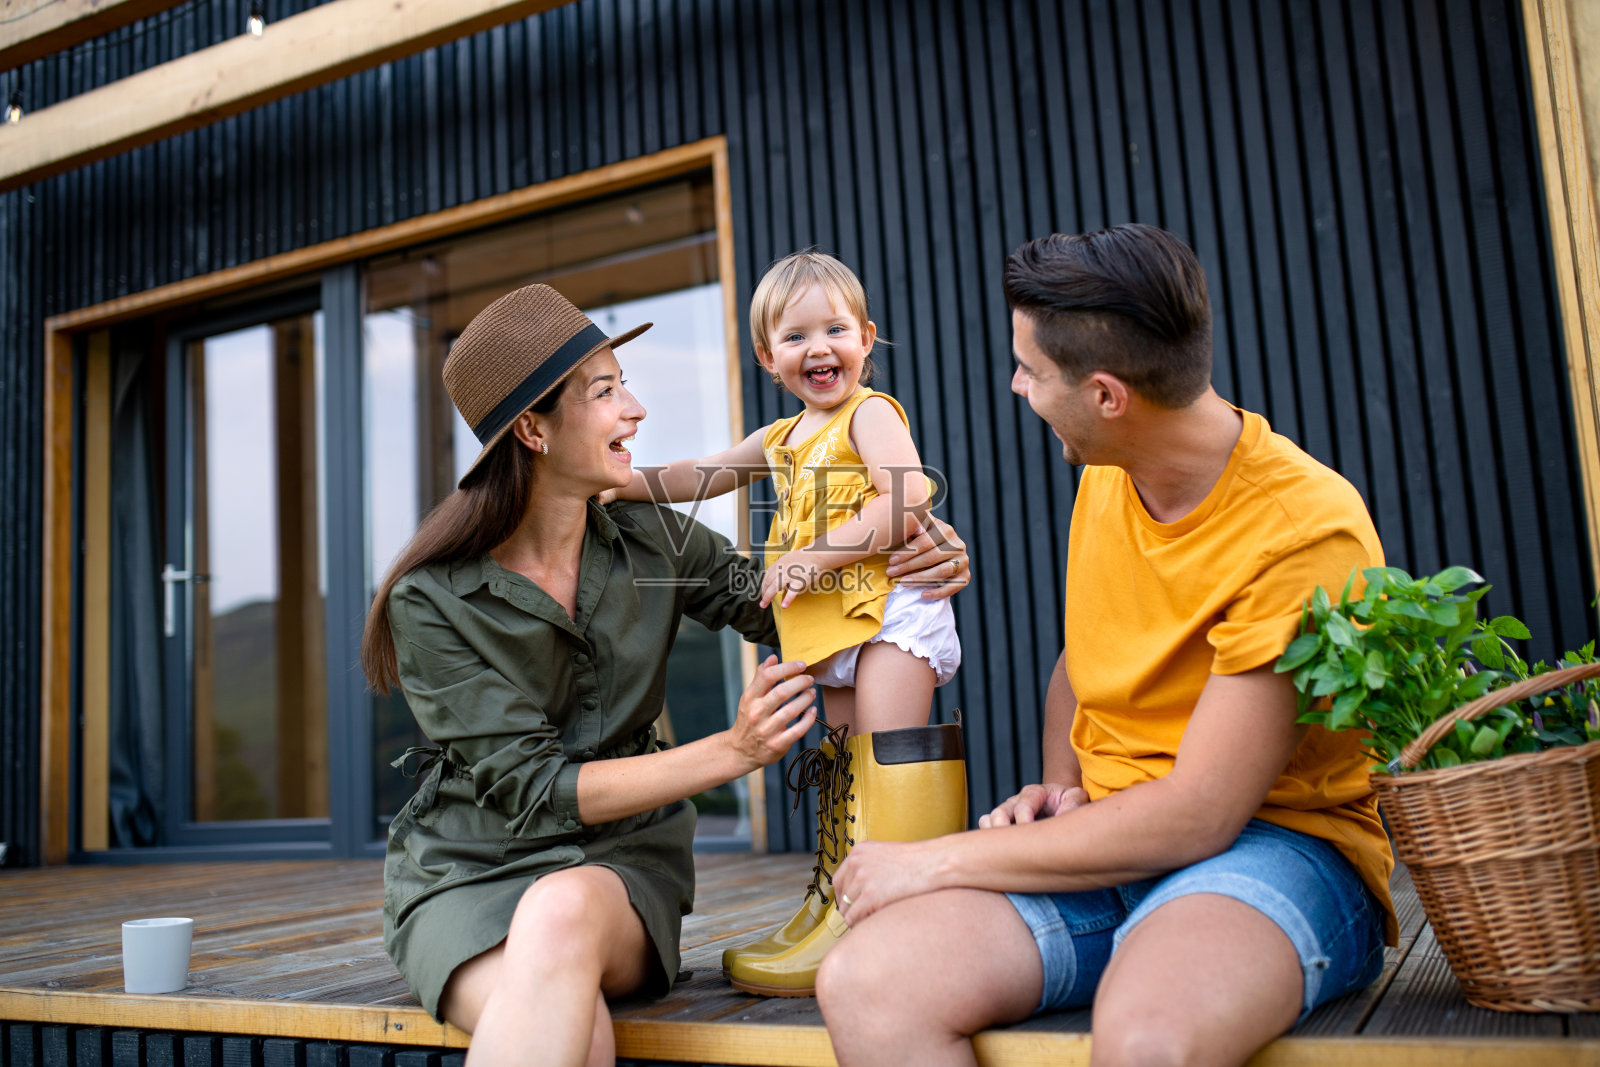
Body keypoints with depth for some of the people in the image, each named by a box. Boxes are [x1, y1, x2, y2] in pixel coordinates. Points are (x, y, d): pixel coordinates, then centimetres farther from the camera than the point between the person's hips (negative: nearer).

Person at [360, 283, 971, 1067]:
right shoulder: (432, 600, -11)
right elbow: (533, 789, -15)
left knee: (563, 911, -34)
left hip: (619, 857, 3)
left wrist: (912, 562, -7)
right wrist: (732, 752, -23)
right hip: (465, 874, -2)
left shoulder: (650, 543, 0)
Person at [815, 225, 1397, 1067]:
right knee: (865, 984, -23)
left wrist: (936, 860, -17)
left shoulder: (1306, 529, -17)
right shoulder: (1103, 482, 6)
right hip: (1105, 842, 6)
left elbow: (1196, 816, -20)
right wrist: (1056, 786, 2)